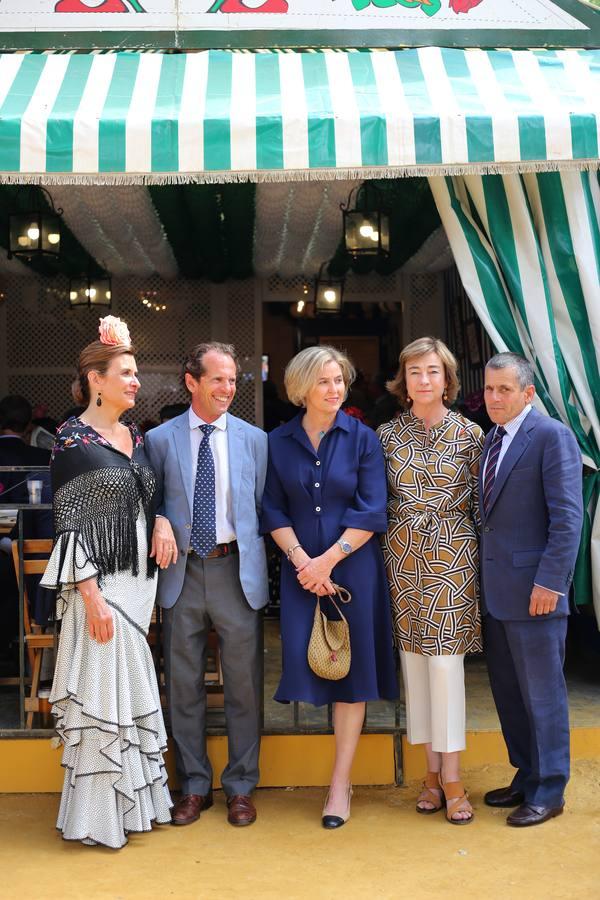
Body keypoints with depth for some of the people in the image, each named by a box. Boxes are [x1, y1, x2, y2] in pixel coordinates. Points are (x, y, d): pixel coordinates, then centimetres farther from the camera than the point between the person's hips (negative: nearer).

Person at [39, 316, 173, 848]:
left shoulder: (136, 438, 11)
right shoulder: (73, 439, -9)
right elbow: (68, 523, -13)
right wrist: (92, 595, -17)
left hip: (140, 580, 7)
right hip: (101, 582, -7)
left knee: (131, 687, 13)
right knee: (103, 689, -1)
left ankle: (132, 797, 26)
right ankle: (98, 815, 14)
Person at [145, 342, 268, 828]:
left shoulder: (254, 439, 4)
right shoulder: (160, 439, 2)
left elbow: (263, 507, 6)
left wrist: (258, 567, 0)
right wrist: (159, 523, -11)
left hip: (237, 569, 0)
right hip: (182, 571, 0)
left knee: (244, 682, 7)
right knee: (184, 683, 10)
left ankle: (241, 786, 23)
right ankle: (194, 785, 26)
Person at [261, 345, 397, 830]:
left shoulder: (362, 438, -2)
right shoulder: (279, 442, 4)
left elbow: (372, 511, -6)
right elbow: (273, 510, 3)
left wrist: (329, 559, -13)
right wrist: (301, 558, -11)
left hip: (354, 565, -1)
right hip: (301, 567, 2)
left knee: (352, 668, 2)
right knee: (305, 657, -2)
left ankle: (341, 783, 13)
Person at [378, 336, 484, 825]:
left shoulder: (469, 434, 0)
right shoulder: (387, 435, 5)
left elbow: (480, 501, 3)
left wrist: (484, 561, 0)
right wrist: (383, 557, 5)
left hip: (452, 556, -2)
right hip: (403, 557, 3)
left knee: (445, 660, -5)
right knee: (414, 659, 7)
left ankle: (451, 777, 6)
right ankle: (433, 771, 18)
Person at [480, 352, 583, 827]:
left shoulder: (552, 436, -11)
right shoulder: (492, 438, 13)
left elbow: (568, 516, -16)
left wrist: (550, 582, -20)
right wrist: (482, 574, 10)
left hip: (533, 589, -8)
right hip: (495, 590, 8)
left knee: (542, 693, 4)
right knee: (508, 690, 16)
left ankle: (548, 792, 18)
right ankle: (526, 776, 31)